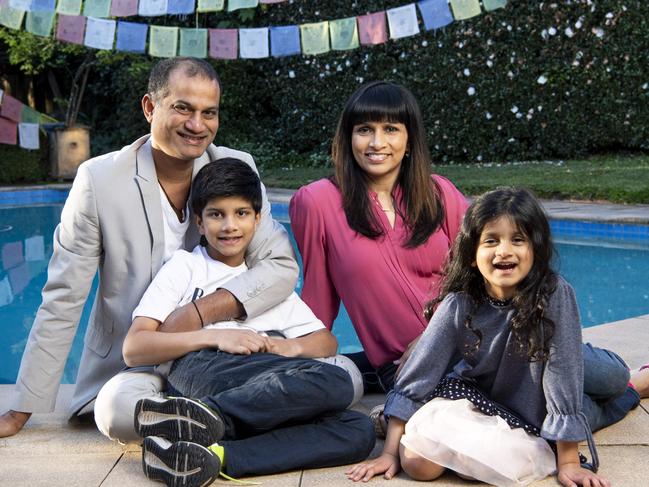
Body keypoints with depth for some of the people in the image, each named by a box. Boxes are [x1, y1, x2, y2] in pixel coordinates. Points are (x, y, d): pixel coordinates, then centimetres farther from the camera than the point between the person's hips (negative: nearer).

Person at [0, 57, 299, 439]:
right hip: (129, 363, -2)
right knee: (118, 412, -35)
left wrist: (199, 314, -22)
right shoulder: (99, 179, -9)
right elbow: (63, 300, -6)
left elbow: (283, 265, -7)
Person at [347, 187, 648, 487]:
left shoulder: (555, 294, -24)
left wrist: (568, 463, -21)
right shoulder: (458, 305, -19)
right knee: (417, 462, -21)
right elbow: (416, 376, -15)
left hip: (531, 411, 1)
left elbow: (562, 374, -22)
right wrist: (391, 452, -16)